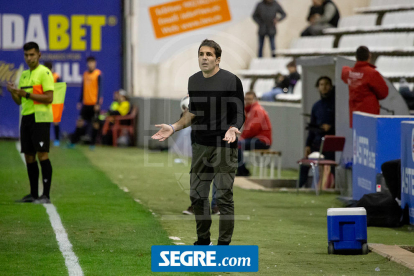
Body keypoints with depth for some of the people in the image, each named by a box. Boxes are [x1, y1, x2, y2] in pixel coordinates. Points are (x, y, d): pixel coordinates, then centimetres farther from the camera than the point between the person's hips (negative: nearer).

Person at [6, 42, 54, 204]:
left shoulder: (44, 73, -6)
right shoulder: (24, 75, 18)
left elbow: (49, 98, -15)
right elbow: (19, 101, 21)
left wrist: (26, 94, -18)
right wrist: (13, 92, 0)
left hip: (40, 117, -8)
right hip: (26, 117, 8)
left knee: (42, 154, -12)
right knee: (29, 157, 7)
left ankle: (46, 195, -12)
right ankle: (33, 194, 12)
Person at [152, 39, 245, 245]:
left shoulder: (231, 81, -9)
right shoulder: (194, 81, 10)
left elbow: (240, 114, -7)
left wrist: (233, 128, -27)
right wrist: (173, 128, 10)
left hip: (224, 148, -6)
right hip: (201, 147, 6)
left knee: (224, 197, -5)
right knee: (197, 195, 9)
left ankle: (224, 244, 3)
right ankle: (203, 240, 24)